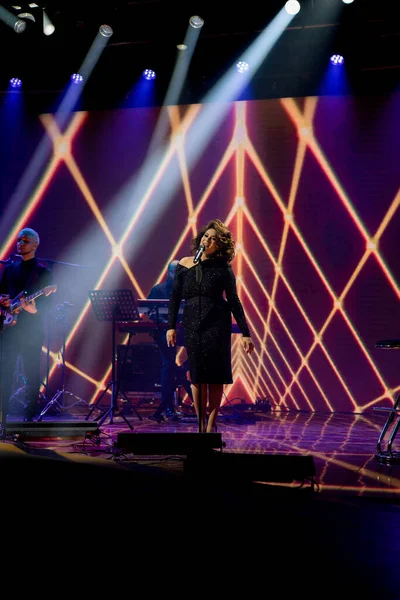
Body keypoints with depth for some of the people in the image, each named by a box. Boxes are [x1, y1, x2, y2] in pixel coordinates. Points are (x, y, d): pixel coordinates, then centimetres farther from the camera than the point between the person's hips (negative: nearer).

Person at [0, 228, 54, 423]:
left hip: (32, 330, -3)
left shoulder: (43, 271, 3)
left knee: (32, 374, -2)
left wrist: (34, 309, -23)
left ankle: (29, 415, 4)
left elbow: (45, 302, -3)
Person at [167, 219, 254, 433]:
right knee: (197, 375, 3)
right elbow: (175, 297, 8)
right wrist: (171, 326, 1)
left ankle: (211, 425, 8)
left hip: (217, 325, -2)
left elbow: (234, 302, 0)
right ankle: (201, 424, 12)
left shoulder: (223, 269, -1)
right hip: (191, 324, 2)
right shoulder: (185, 265, 5)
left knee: (215, 375, 0)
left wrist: (245, 333, -4)